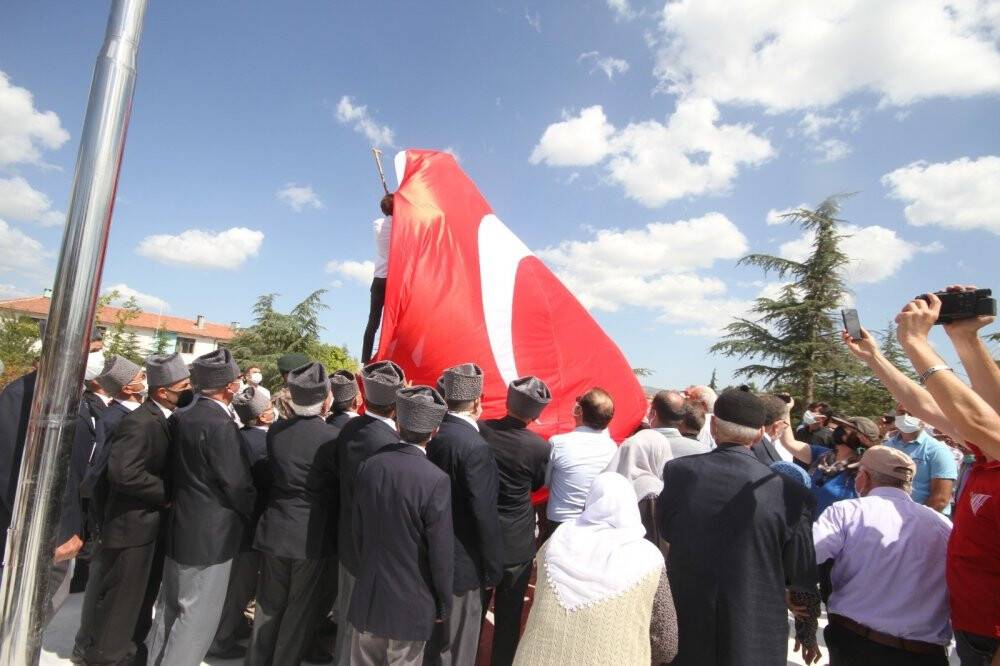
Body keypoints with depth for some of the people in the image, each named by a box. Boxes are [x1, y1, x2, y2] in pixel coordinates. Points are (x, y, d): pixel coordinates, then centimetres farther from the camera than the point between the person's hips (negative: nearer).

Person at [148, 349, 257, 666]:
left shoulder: (179, 417, 2)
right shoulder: (221, 425, -24)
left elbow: (176, 470, 10)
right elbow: (237, 485, -19)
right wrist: (254, 514, -2)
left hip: (180, 527, 9)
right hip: (211, 534, -9)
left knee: (171, 608, 23)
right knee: (199, 616, 6)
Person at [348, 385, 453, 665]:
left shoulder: (369, 467, -9)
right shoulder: (436, 481, -24)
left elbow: (358, 530, 2)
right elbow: (441, 552, -17)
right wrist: (444, 604, -2)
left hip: (368, 594, 4)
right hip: (411, 601, -4)